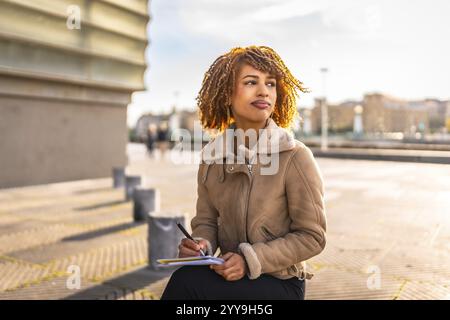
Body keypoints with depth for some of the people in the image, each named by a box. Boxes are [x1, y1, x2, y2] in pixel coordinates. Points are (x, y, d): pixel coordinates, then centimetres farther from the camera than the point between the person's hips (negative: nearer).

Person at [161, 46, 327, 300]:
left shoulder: (295, 157, -15)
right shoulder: (212, 156, 0)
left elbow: (312, 237, -11)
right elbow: (206, 221, 7)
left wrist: (249, 260, -20)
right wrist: (201, 246, -16)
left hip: (280, 283, -4)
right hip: (231, 274, 4)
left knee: (187, 281, -26)